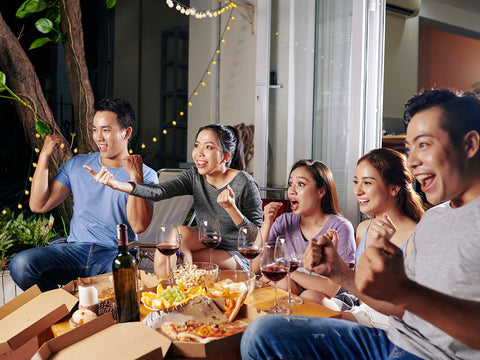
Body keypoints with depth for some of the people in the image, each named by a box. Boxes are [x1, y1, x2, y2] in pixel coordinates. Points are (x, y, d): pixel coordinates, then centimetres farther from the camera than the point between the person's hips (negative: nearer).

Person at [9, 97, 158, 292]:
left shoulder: (146, 175, 2)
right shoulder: (77, 165, 13)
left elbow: (139, 225, -12)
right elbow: (38, 205, 6)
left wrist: (135, 177, -19)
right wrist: (44, 155, 2)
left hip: (116, 254, -3)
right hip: (75, 249, 4)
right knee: (21, 264, -23)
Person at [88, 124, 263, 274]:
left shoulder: (244, 183, -15)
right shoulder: (194, 177, -1)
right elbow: (160, 191, -17)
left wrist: (231, 208, -28)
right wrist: (117, 184, -31)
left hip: (238, 257, -4)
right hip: (207, 245, 5)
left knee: (180, 232, -24)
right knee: (162, 256, -22)